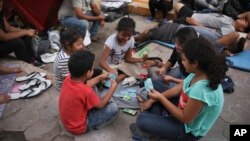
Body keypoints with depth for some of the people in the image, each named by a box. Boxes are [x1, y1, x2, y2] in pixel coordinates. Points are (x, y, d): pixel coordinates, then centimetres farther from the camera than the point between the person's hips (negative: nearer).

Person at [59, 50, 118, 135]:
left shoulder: (68, 79, -15)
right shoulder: (86, 91, -36)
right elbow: (101, 105, -15)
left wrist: (100, 78, 13)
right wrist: (113, 87, -6)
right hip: (78, 127, -7)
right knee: (113, 108, -13)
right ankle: (92, 126, 7)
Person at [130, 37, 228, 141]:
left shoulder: (201, 89, -39)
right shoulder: (199, 73, -12)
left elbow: (185, 118, -26)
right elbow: (178, 89, 0)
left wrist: (161, 98, -21)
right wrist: (152, 100, -3)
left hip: (189, 130, -8)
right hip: (185, 111, 8)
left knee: (141, 120, -16)